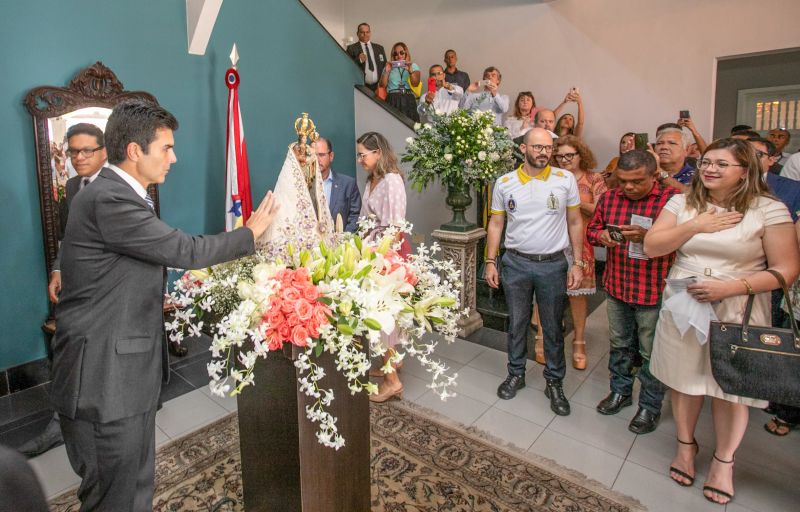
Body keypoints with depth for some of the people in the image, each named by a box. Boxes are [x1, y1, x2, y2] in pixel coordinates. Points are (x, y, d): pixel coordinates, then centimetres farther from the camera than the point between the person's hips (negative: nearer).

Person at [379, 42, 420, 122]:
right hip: (392, 100, 0)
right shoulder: (388, 67, 17)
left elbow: (415, 83, 0)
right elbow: (382, 85, 7)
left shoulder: (413, 66, 16)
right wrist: (386, 72, -4)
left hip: (408, 100, 0)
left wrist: (410, 71, -15)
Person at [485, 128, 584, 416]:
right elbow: (496, 224, 4)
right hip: (515, 263, 1)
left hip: (553, 264, 0)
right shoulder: (504, 183, -1)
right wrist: (490, 262, 0)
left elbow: (575, 223, 2)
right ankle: (516, 374, 32)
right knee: (517, 323, 13)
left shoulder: (565, 179, -3)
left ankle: (554, 382, 28)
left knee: (553, 327, 10)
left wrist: (578, 263, -2)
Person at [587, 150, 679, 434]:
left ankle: (650, 406, 29)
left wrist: (647, 236, -31)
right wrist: (601, 235, -10)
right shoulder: (609, 199, 4)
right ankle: (620, 390, 41)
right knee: (619, 344, 21)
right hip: (616, 286, 5)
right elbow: (591, 228, 13)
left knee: (651, 352, 9)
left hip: (653, 292, -4)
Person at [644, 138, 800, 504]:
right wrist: (696, 225, -15)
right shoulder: (682, 202, 1)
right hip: (682, 307, 3)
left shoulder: (769, 209, -9)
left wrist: (731, 287, -21)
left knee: (730, 386, 9)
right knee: (685, 379, 14)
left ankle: (724, 460, 32)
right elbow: (651, 247, -4)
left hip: (736, 314, -2)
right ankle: (686, 445, 37)